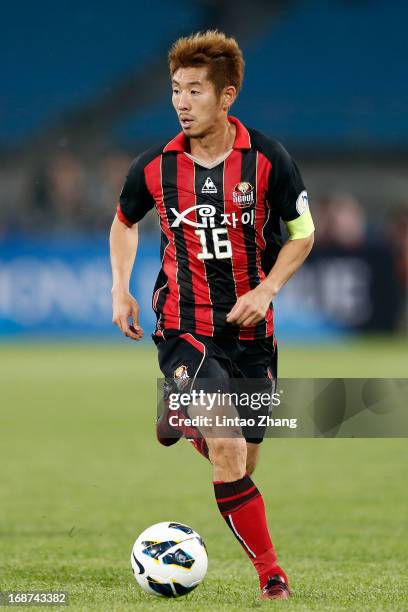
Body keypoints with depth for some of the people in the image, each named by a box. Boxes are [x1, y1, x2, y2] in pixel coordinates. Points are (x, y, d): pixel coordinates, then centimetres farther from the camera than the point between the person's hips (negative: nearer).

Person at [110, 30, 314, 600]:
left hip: (250, 328, 2)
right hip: (183, 329, -2)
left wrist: (266, 288, -10)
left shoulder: (268, 159, -6)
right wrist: (120, 290, 7)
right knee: (228, 451, -22)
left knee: (243, 462, 10)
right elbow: (124, 223, 18)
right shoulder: (155, 167, -2)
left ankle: (183, 419, 43)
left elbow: (302, 233, 4)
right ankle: (270, 574, -13)